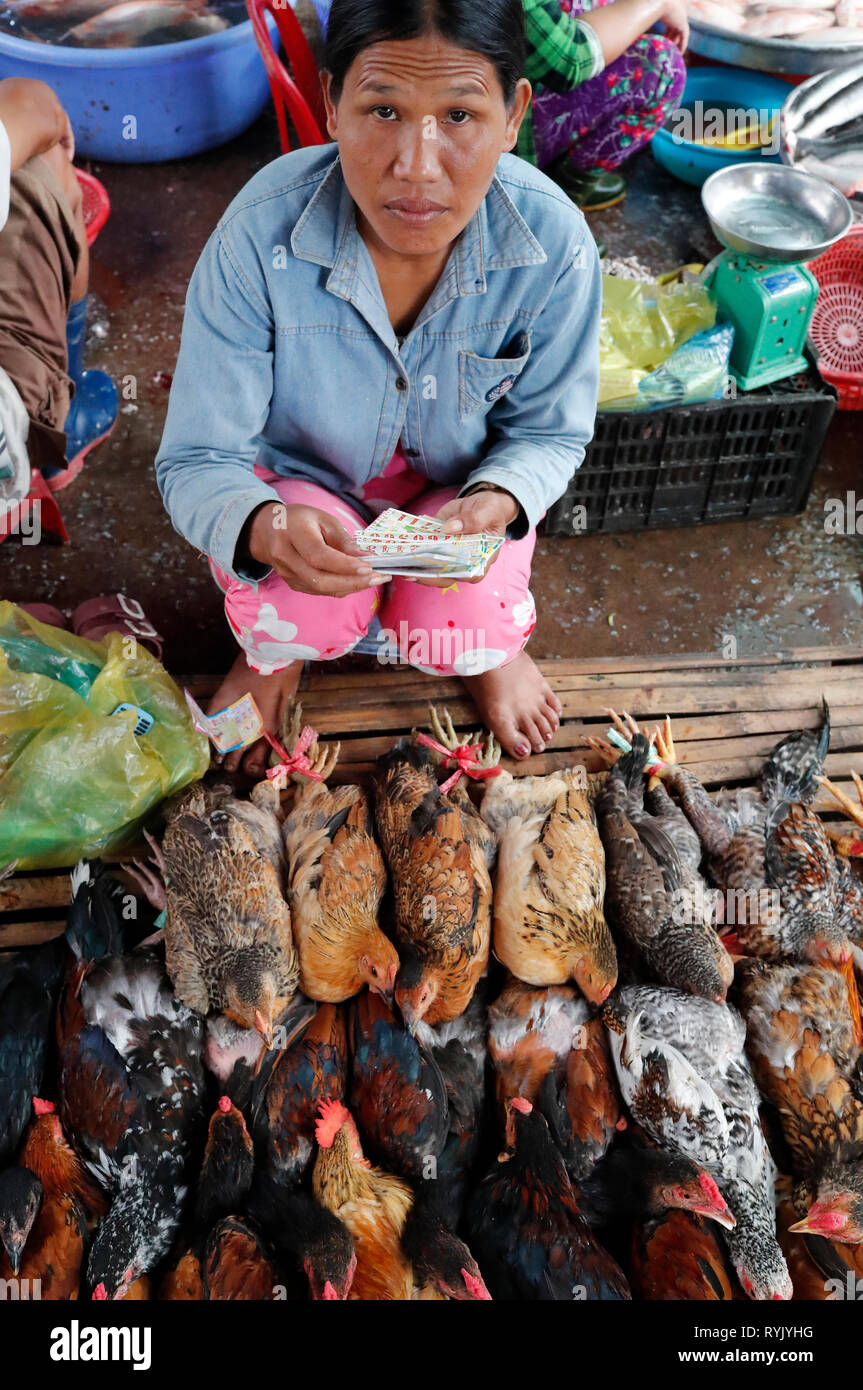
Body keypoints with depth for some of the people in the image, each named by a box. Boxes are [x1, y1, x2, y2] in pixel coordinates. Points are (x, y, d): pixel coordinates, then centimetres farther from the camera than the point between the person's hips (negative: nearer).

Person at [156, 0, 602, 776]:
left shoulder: (554, 243, -25)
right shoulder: (260, 237, -30)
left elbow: (550, 431, -9)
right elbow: (198, 460, -23)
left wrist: (495, 503, -33)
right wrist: (267, 528, -48)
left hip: (462, 483, 1)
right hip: (304, 479, 0)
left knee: (453, 638, -25)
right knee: (311, 610, -30)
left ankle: (491, 643, 17)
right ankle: (277, 648, 12)